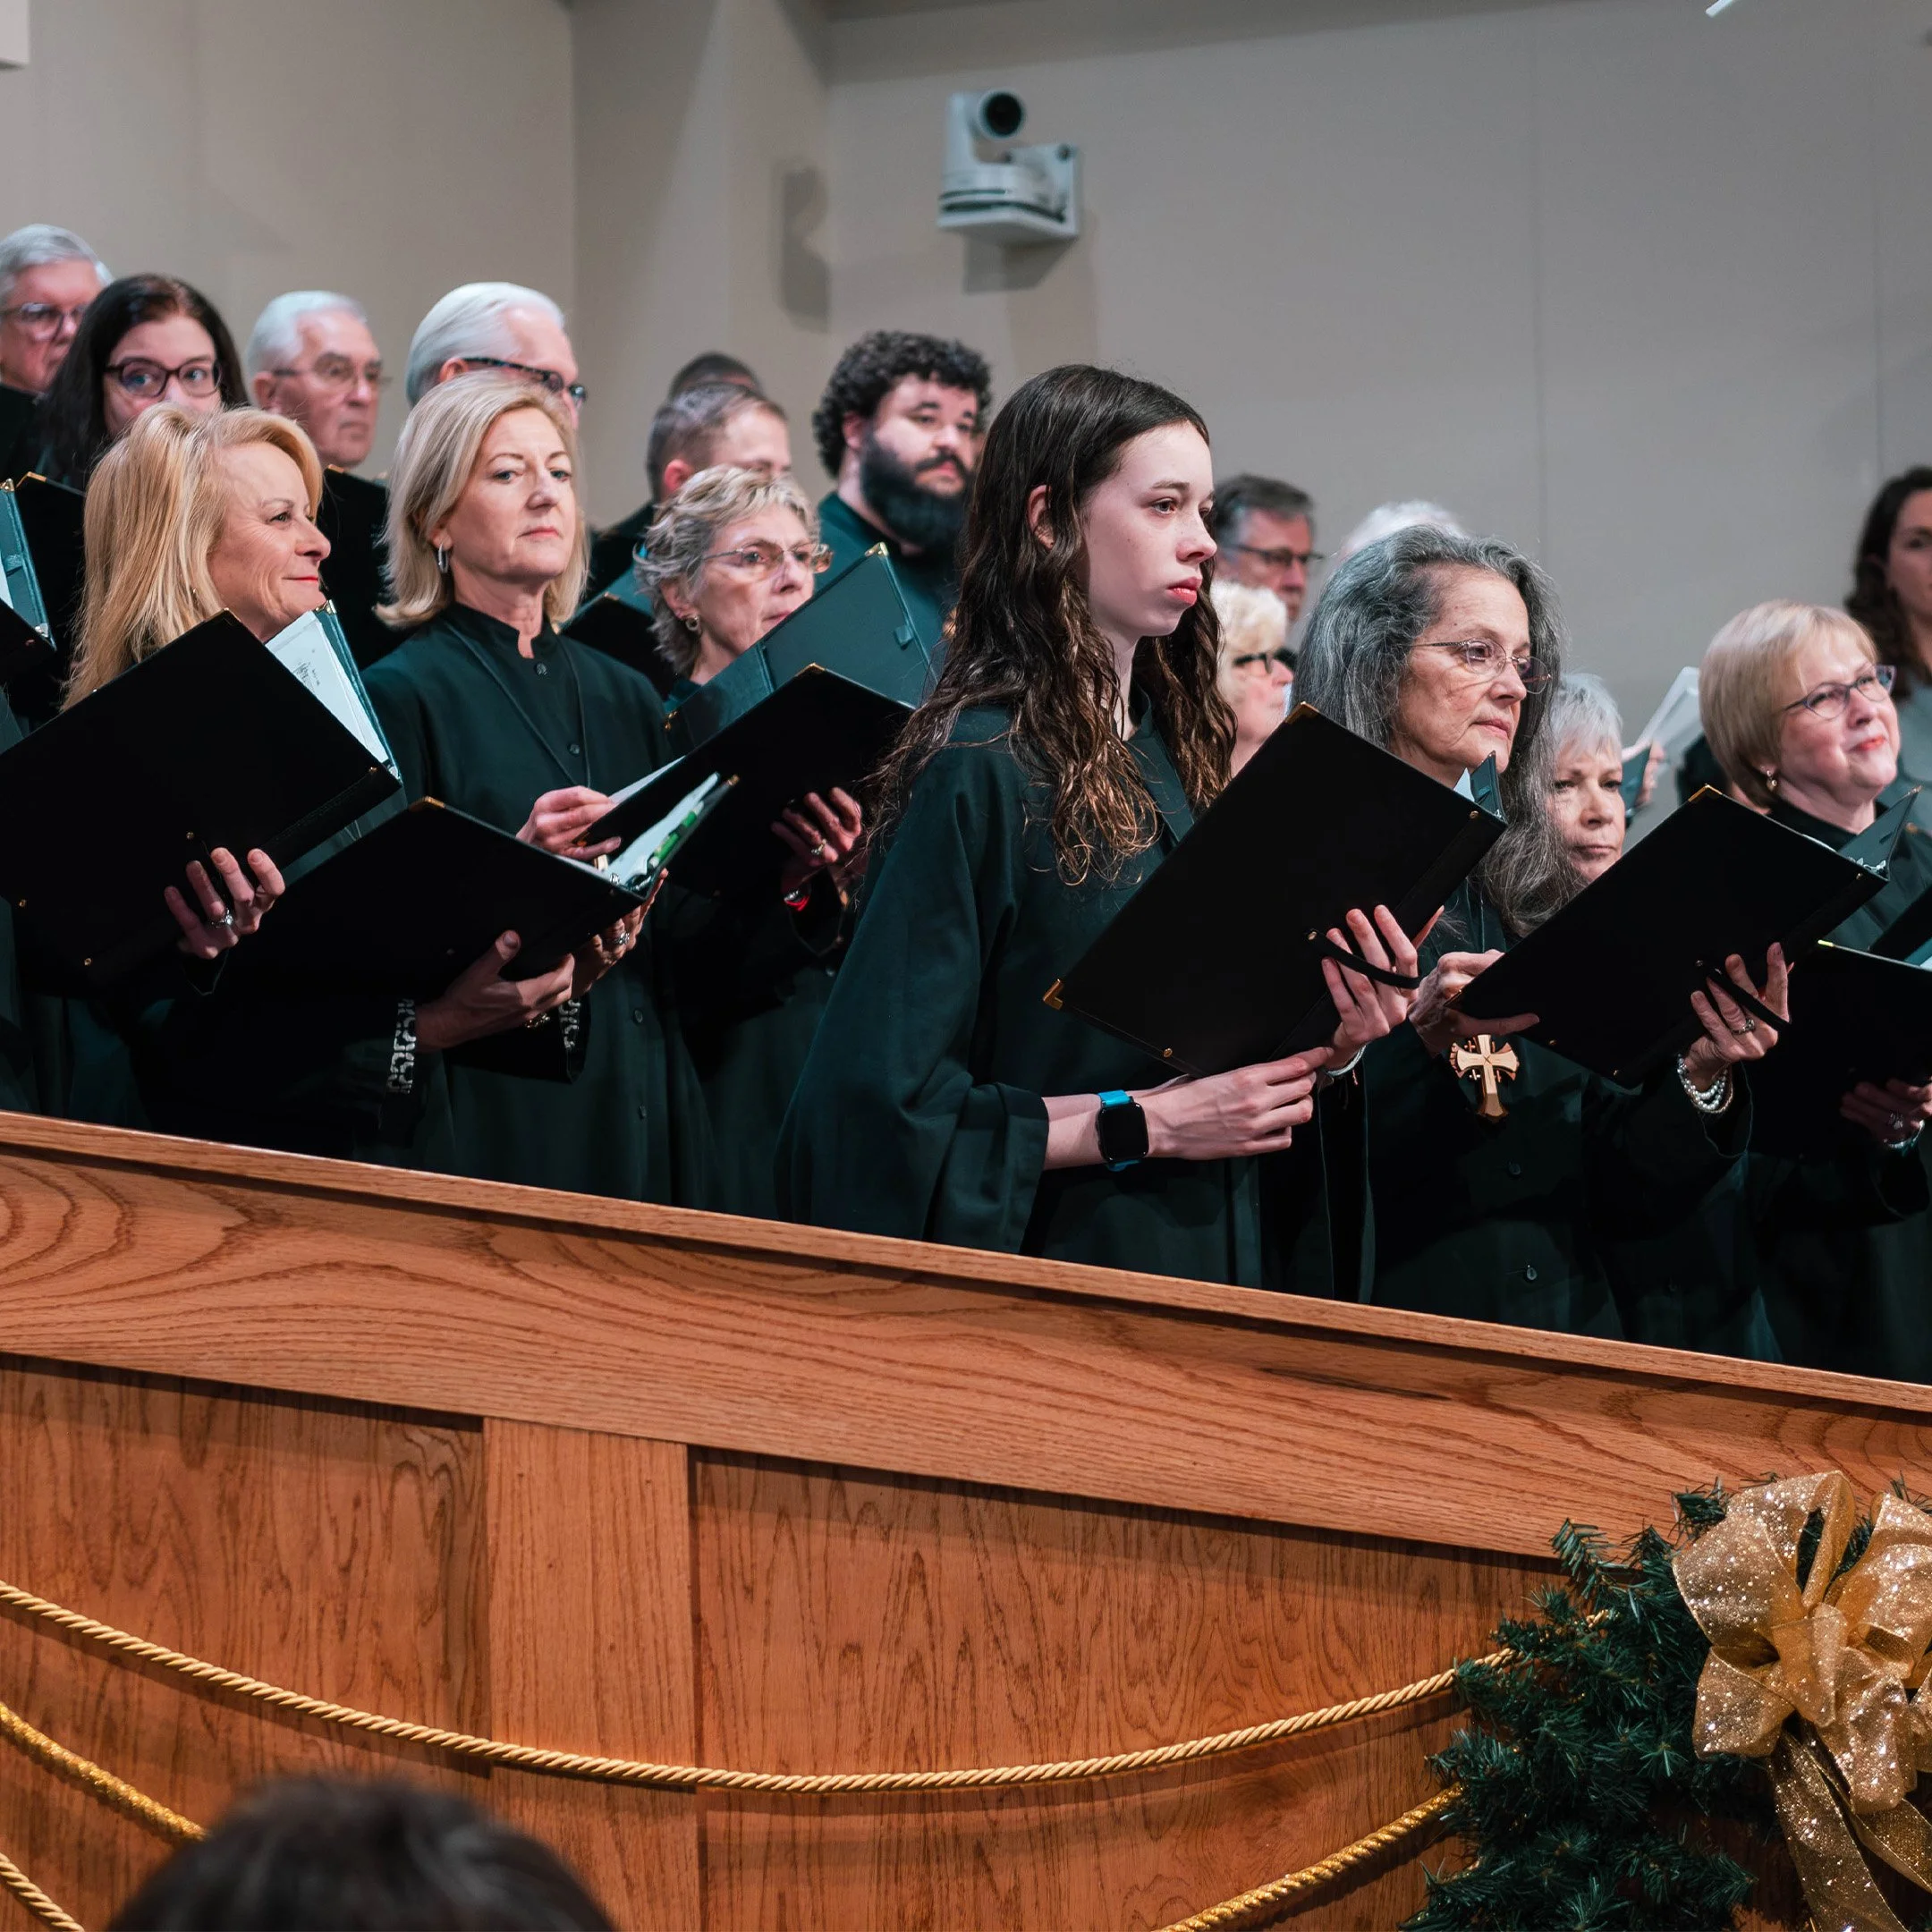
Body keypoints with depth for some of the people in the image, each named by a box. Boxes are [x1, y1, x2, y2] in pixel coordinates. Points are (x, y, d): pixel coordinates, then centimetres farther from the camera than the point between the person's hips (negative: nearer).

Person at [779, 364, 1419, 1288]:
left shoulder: (1175, 751, 9)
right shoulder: (977, 770, -12)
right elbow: (883, 1100, -17)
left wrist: (1325, 1046, -4)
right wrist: (1146, 1123, -17)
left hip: (1213, 1274, 6)